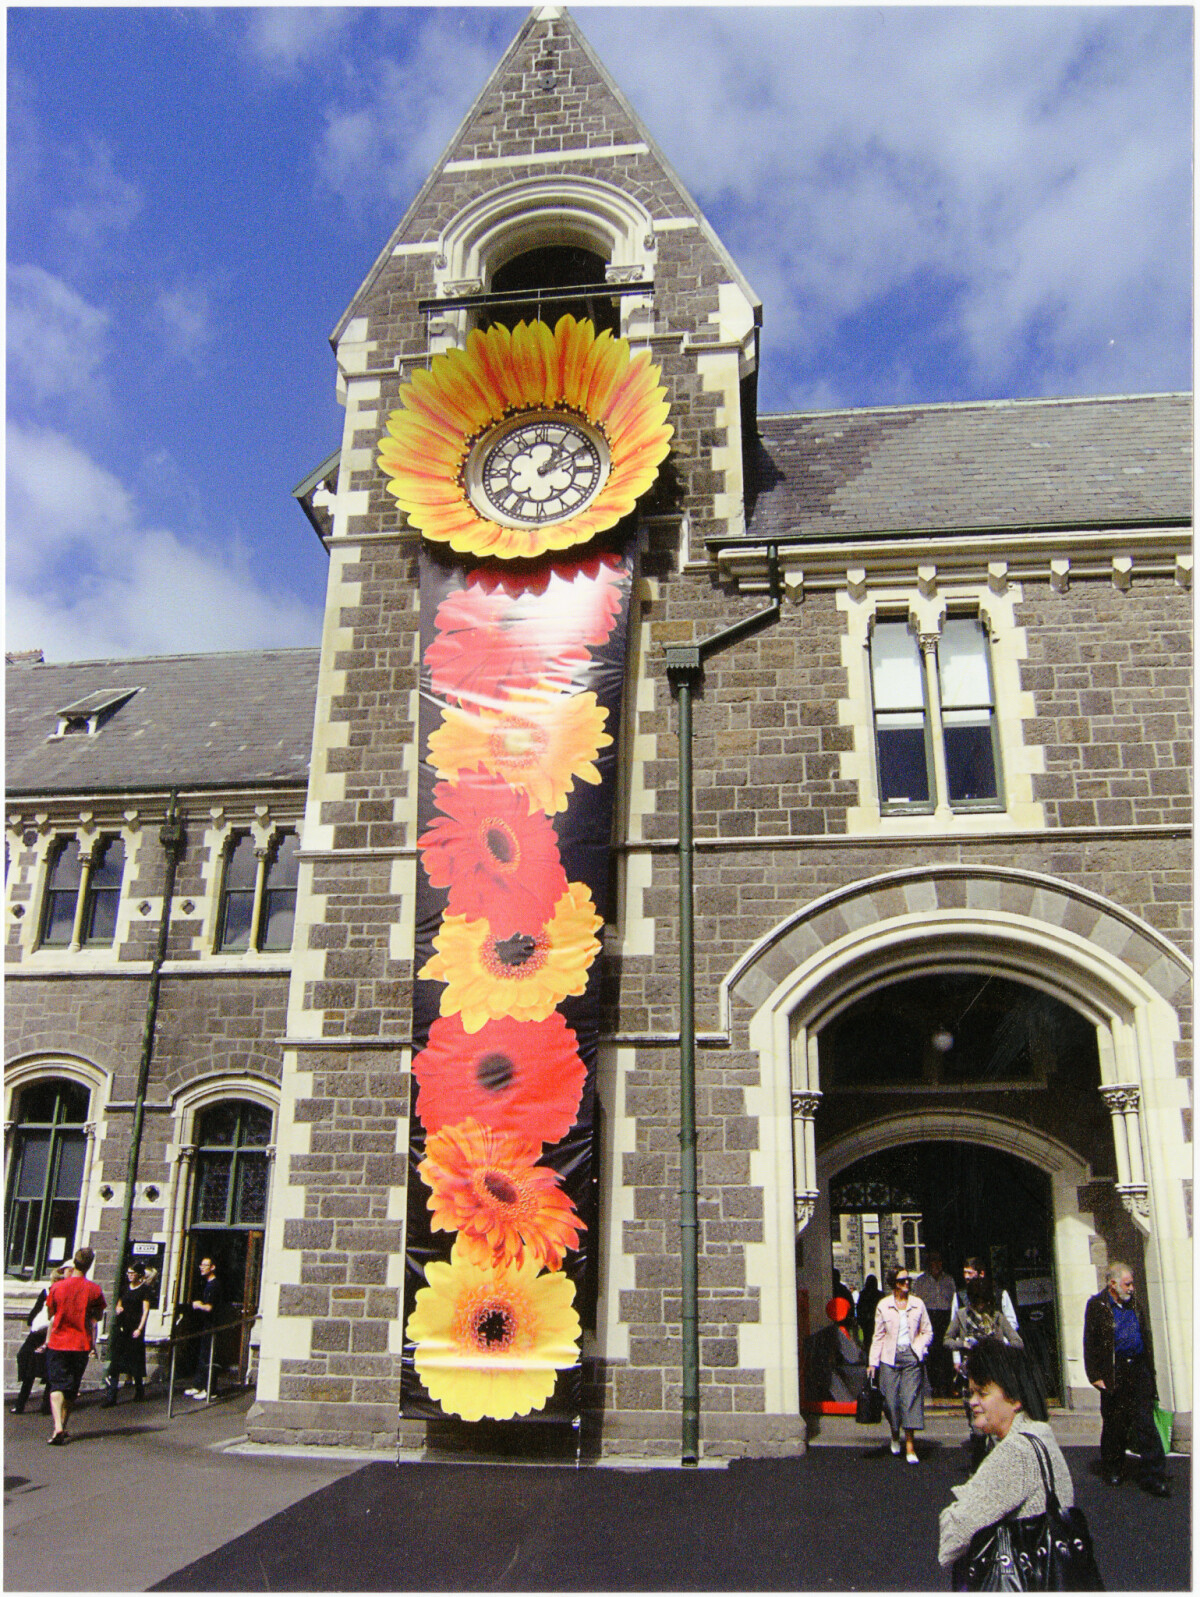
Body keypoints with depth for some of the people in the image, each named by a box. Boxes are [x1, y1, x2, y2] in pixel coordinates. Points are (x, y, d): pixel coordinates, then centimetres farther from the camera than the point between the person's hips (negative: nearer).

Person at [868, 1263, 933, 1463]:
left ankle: (910, 1446, -5)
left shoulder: (917, 1304, 5)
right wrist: (872, 1362, 1)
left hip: (912, 1357, 0)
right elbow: (878, 1336, 6)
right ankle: (895, 1436, 29)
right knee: (891, 1399, 2)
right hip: (890, 1358, 0)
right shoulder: (883, 1305, 3)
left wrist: (919, 1348, -6)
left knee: (911, 1398, -8)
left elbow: (927, 1332, 12)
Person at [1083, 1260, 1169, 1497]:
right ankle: (1112, 1470, 21)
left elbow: (1143, 1336, 20)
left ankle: (1153, 1476, 3)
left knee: (1145, 1422, -1)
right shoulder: (1097, 1306, -4)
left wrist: (1148, 1368, 13)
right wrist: (1095, 1376, -9)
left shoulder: (1132, 1304, 13)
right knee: (1114, 1424, 5)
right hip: (1114, 1374, -4)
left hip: (1138, 1370, 4)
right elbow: (1090, 1342, -5)